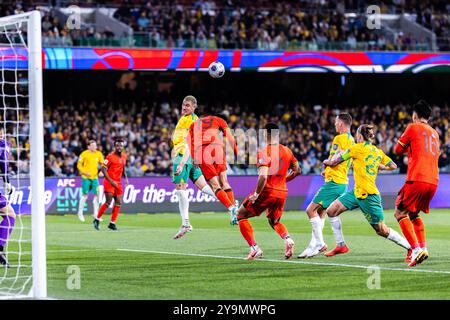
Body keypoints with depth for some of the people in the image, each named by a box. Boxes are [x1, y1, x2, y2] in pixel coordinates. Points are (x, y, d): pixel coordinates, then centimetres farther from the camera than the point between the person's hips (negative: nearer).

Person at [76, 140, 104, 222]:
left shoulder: (98, 154, 4)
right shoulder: (84, 154, -6)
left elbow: (102, 164, 12)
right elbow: (79, 165, -2)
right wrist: (85, 172, -14)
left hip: (95, 177, 4)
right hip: (86, 178, -3)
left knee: (96, 195, -2)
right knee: (85, 195, 0)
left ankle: (95, 214, 6)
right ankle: (80, 213, 13)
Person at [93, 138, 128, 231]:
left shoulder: (124, 156, 9)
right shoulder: (110, 156, -12)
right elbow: (103, 169, -14)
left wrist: (125, 178, 8)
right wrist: (111, 181, -19)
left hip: (118, 183, 7)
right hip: (109, 182, -7)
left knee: (118, 202, 0)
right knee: (108, 202, -11)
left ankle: (112, 223, 6)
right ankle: (97, 219, 3)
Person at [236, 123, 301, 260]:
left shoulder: (264, 152, -15)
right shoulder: (287, 151, 6)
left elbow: (263, 176, -25)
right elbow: (297, 170, 16)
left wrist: (256, 195, -16)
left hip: (267, 191, -6)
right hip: (282, 192, 6)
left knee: (241, 215, 11)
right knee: (274, 221, 28)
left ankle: (254, 248, -1)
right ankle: (287, 239, -4)